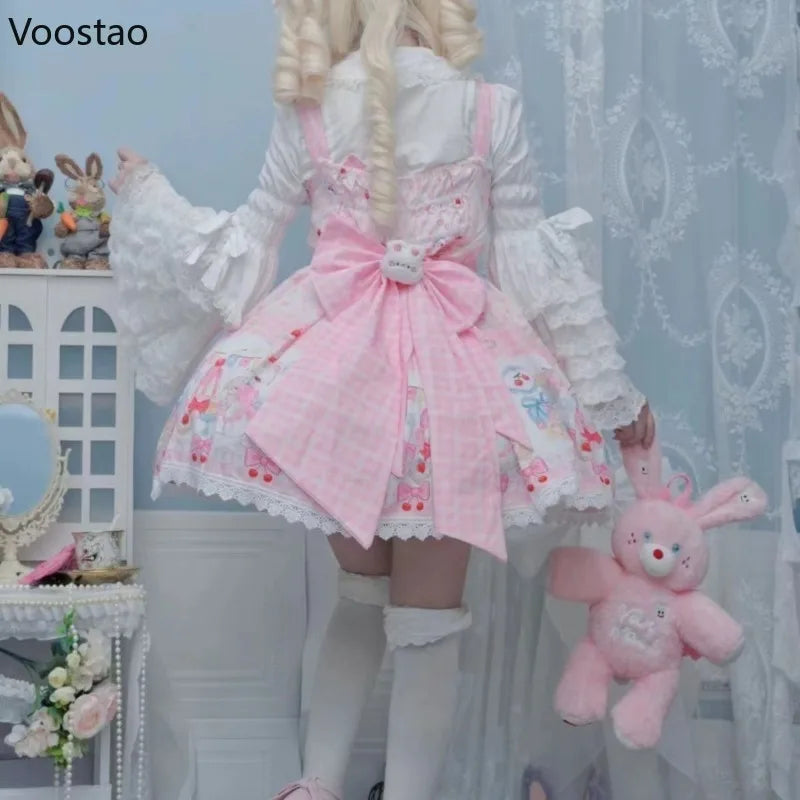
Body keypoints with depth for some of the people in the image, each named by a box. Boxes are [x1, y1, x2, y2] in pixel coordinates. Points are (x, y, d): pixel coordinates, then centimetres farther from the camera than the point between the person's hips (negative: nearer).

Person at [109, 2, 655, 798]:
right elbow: (541, 264, 1)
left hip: (336, 362, 2)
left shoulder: (306, 115, 2)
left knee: (360, 594, 21)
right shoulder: (492, 110, 0)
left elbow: (244, 244, 8)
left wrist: (146, 198, 26)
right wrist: (611, 390, 10)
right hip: (451, 367, -2)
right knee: (427, 619, 7)